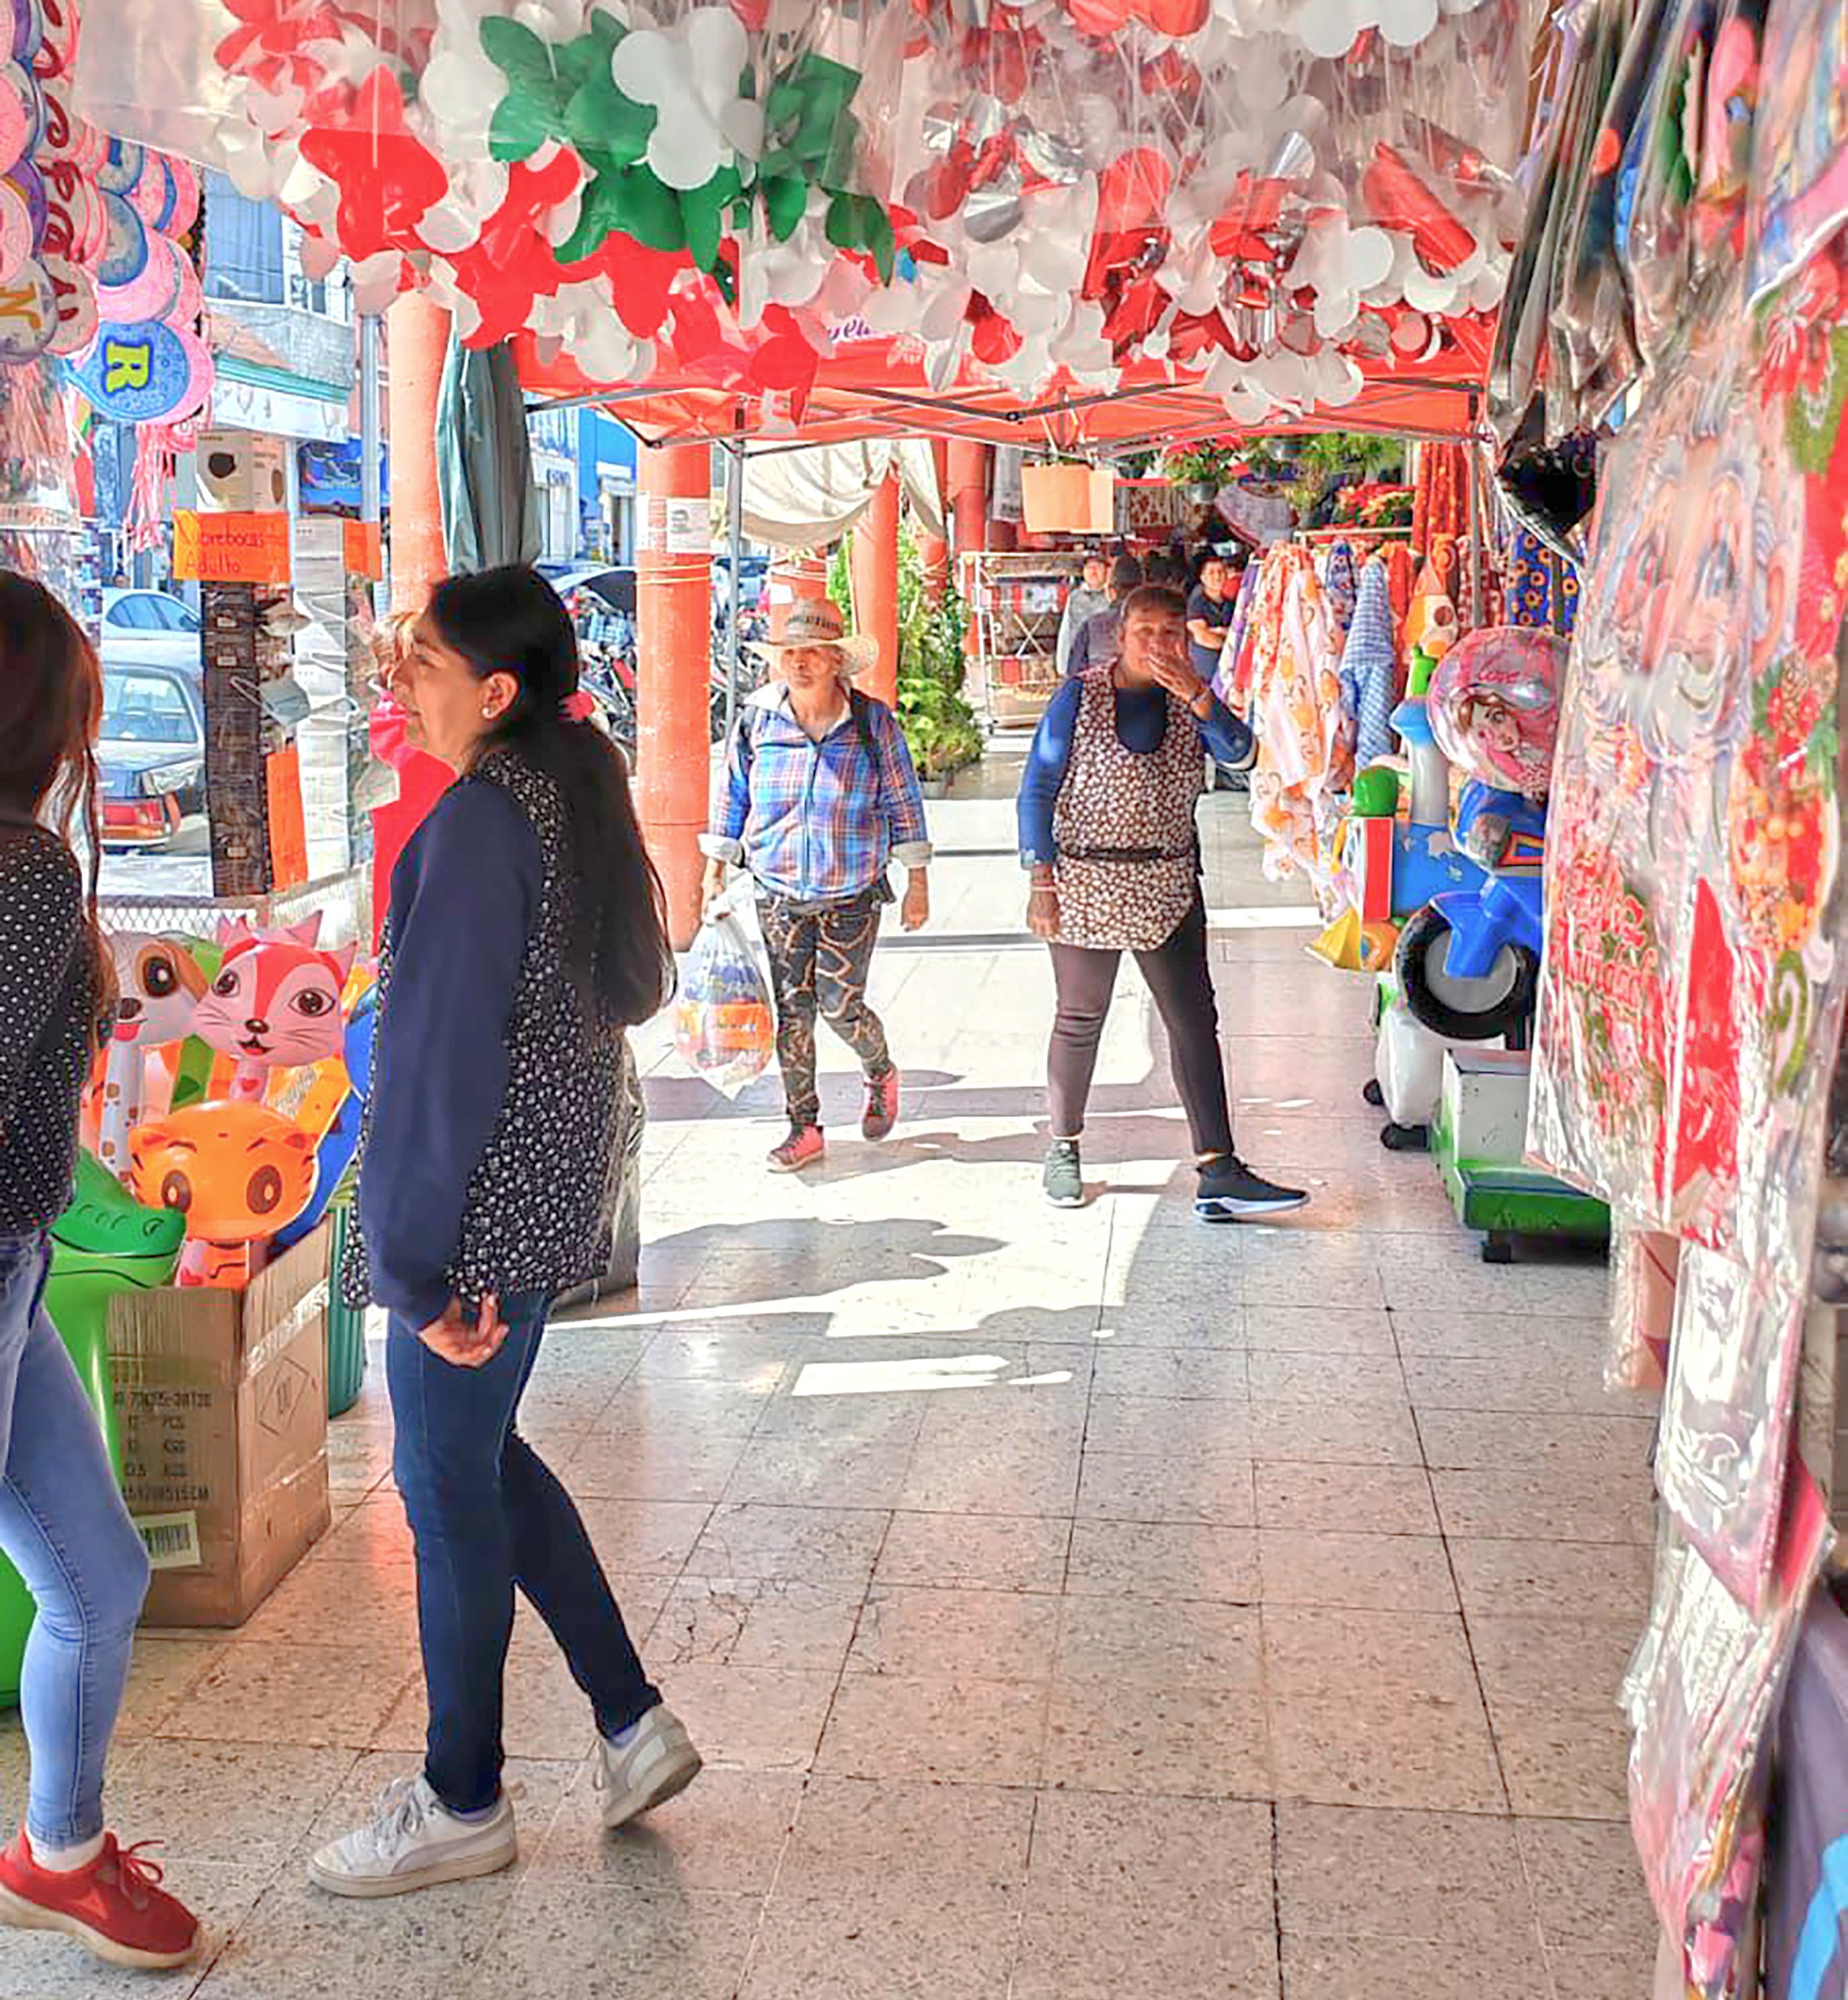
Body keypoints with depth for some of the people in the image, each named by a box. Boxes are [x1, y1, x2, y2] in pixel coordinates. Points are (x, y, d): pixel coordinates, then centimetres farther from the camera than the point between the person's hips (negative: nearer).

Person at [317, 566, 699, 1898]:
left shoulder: (479, 823, -19)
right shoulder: (576, 797, 9)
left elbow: (441, 1052, -21)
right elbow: (636, 991, 16)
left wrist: (411, 1259, -17)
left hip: (487, 1200, -9)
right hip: (556, 1184, 9)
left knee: (447, 1485, 6)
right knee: (484, 1456, 21)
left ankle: (463, 1805, 23)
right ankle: (634, 1723, 27)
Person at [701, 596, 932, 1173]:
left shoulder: (872, 721, -6)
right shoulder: (756, 719, -1)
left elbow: (902, 801, 1)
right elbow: (735, 797, 10)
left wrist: (918, 880, 1)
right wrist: (715, 871, 11)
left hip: (852, 894, -2)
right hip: (777, 893, 2)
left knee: (839, 1006, -4)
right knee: (790, 1010, 2)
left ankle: (881, 1073, 30)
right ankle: (804, 1128, 15)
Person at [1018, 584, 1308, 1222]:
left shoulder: (1187, 700, 6)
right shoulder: (1080, 697, -5)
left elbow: (1238, 752, -11)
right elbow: (1037, 791, -5)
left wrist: (1198, 697, -26)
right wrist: (1041, 882, -10)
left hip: (1169, 887, 4)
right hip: (1088, 884, -3)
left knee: (1195, 1022, -2)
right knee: (1080, 1023, 8)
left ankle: (1219, 1173, -2)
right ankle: (1064, 1148, 28)